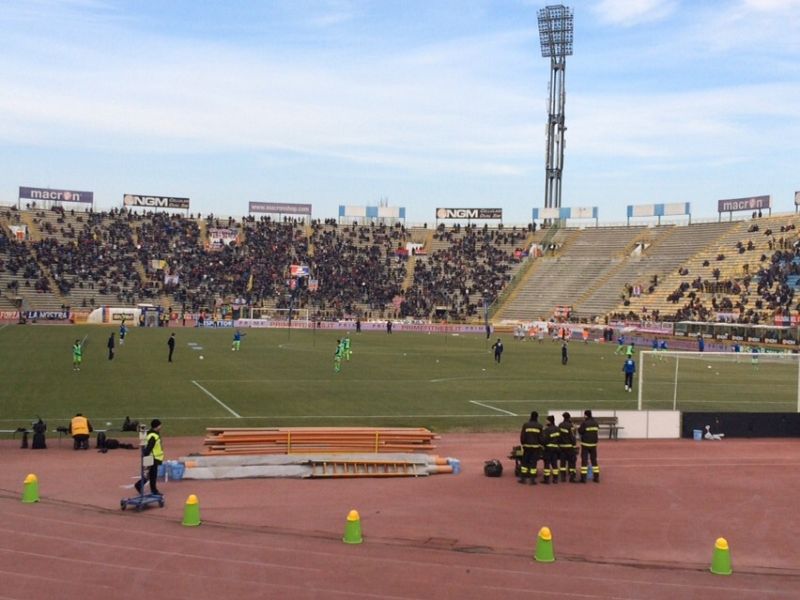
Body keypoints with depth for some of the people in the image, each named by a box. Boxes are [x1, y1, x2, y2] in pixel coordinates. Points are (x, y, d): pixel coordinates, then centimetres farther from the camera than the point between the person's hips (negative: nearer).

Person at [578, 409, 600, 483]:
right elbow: (597, 430, 10)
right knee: (594, 460, 13)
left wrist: (578, 428, 8)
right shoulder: (595, 422, 3)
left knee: (584, 460, -1)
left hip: (585, 444, -5)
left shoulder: (584, 423, -14)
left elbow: (580, 431, -11)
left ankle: (583, 478, -4)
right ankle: (596, 477, 13)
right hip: (593, 444, 5)